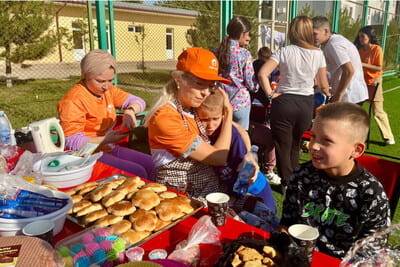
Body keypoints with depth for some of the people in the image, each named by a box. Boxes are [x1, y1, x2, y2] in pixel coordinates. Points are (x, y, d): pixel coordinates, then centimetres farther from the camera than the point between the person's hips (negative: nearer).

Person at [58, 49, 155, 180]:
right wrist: (105, 139, -27)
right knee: (137, 172, -22)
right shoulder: (74, 101, -16)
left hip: (109, 149, 8)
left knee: (149, 163, -8)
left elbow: (138, 101, 10)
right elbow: (72, 143, -20)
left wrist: (130, 110, -14)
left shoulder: (108, 90, 7)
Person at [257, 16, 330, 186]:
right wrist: (328, 94, 26)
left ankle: (286, 184, 15)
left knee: (283, 147, 8)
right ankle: (293, 181, 34)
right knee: (295, 145, 22)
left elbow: (262, 73, -18)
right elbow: (323, 86, 5)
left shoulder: (284, 52, -7)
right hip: (306, 104, 3)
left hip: (284, 102, -3)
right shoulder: (318, 54, -1)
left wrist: (270, 94, -9)